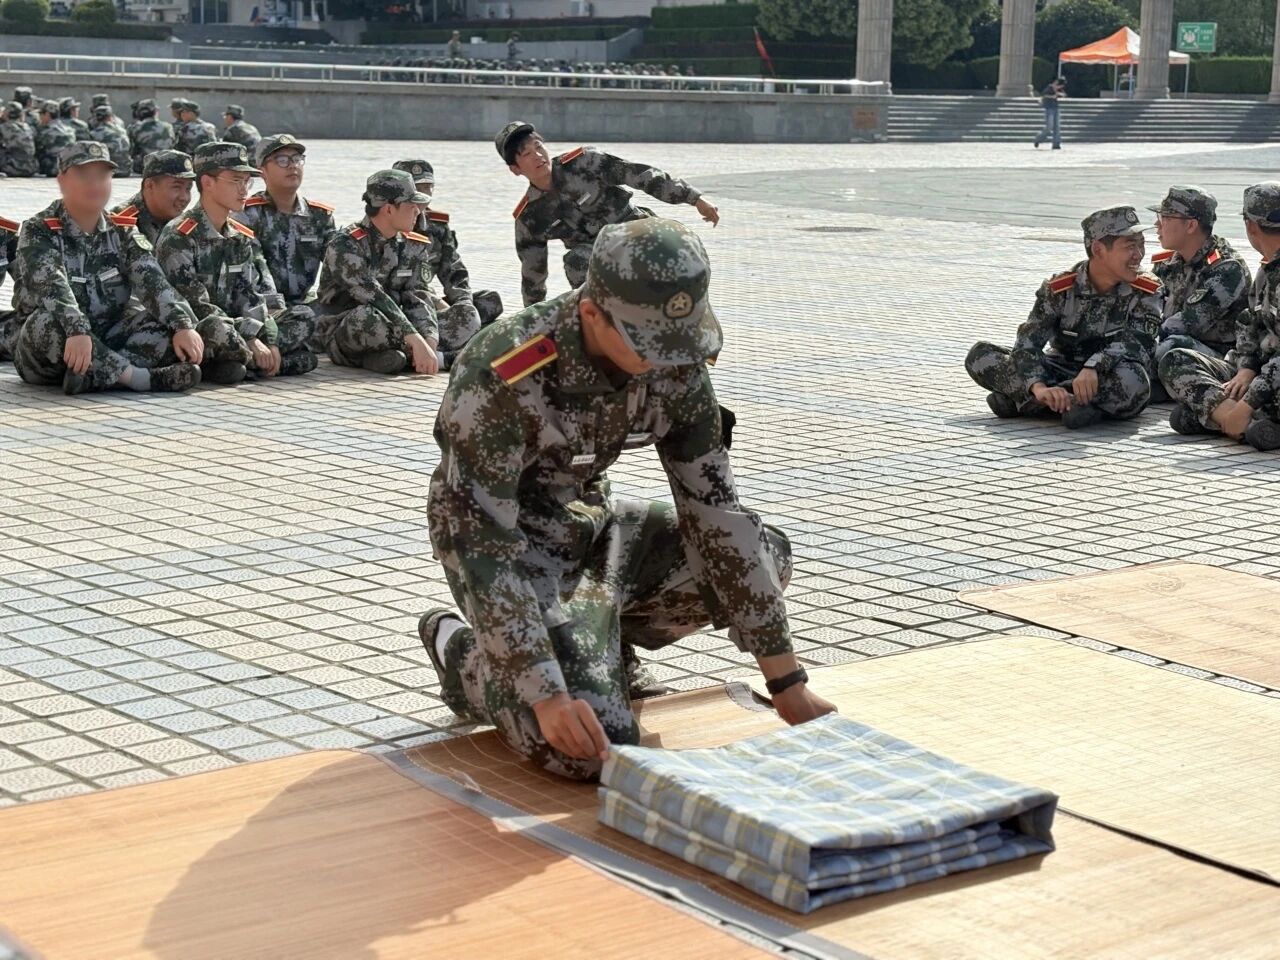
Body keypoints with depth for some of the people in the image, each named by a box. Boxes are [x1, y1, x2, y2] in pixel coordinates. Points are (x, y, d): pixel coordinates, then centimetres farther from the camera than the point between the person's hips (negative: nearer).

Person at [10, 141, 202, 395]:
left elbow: (151, 281, -9)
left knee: (166, 320, -17)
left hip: (106, 341, 4)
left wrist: (183, 326, -27)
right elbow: (50, 285, -25)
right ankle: (135, 376, -35)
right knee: (49, 321, -36)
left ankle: (95, 375, -35)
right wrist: (77, 330, -44)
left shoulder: (122, 232, 8)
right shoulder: (38, 231, -6)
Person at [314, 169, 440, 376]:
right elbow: (373, 297, -29)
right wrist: (418, 342, -37)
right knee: (368, 316, -41)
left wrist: (430, 342, -23)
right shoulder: (345, 244, -18)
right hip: (341, 336, -6)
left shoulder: (409, 247, 5)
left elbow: (417, 298, -3)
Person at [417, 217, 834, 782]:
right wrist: (546, 695, -38)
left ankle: (599, 638, 12)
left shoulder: (674, 367, -12)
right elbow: (481, 544, -31)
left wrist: (788, 686, -12)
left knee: (765, 558, -5)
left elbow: (714, 513, -10)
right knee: (592, 749, -24)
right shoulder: (502, 377, -32)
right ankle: (460, 650, 5)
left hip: (590, 524, 7)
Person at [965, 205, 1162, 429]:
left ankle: (1023, 401, -28)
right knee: (980, 356, -14)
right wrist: (1039, 387, -38)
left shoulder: (1146, 291, -8)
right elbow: (1026, 344, -16)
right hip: (1061, 372, 2)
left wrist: (1093, 368, -43)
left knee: (1131, 380, -41)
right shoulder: (1059, 289, -7)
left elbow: (1134, 344, -22)